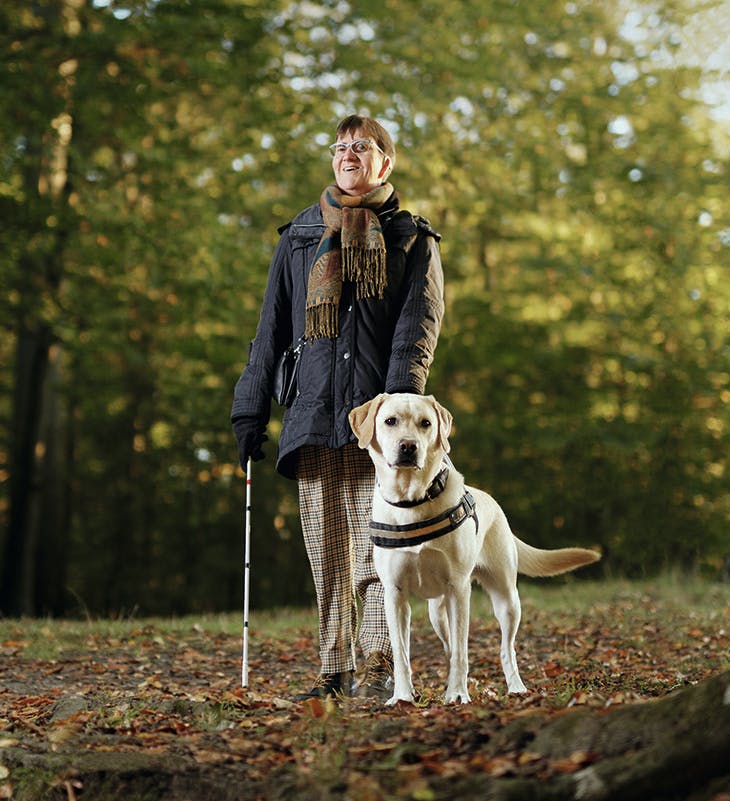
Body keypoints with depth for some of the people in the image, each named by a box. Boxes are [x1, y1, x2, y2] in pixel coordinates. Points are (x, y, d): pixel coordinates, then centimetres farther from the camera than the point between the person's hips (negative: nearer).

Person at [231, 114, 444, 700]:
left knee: (375, 546, -9)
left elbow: (418, 327, -3)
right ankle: (336, 669, 9)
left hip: (377, 415, -3)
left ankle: (378, 668, -6)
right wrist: (250, 410, 10)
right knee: (327, 552, 3)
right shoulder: (298, 238, 19)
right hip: (313, 412, 3)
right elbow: (271, 329, 17)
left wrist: (398, 400, -18)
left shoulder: (412, 240, 10)